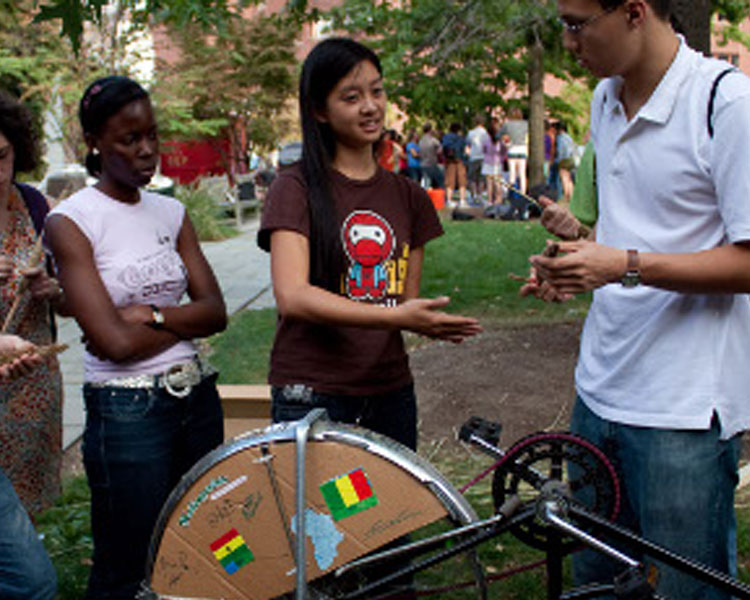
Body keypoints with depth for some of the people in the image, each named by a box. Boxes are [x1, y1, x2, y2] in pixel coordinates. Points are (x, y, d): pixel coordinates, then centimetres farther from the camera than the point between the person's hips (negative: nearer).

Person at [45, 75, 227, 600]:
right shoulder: (70, 222, -9)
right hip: (127, 412, -5)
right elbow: (113, 341, -16)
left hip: (198, 398, 6)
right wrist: (183, 320, -4)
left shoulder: (172, 213, 9)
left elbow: (217, 311, 1)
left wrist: (148, 314, -13)